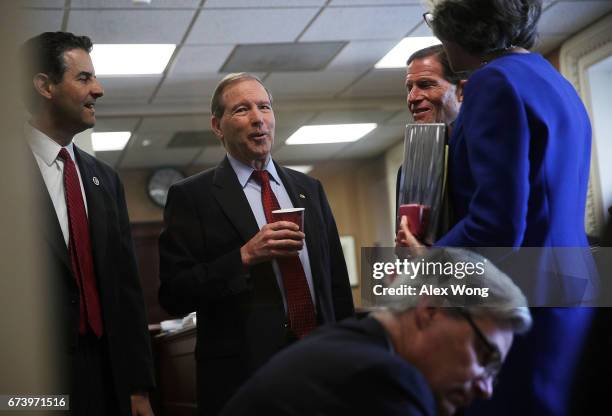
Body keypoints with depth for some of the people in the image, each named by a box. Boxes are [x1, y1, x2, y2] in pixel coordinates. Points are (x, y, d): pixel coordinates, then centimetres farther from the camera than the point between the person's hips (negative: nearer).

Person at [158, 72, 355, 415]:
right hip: (243, 374, -4)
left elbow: (337, 280, 13)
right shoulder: (191, 196, -3)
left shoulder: (309, 189, 11)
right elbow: (173, 296, -9)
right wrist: (245, 257, -18)